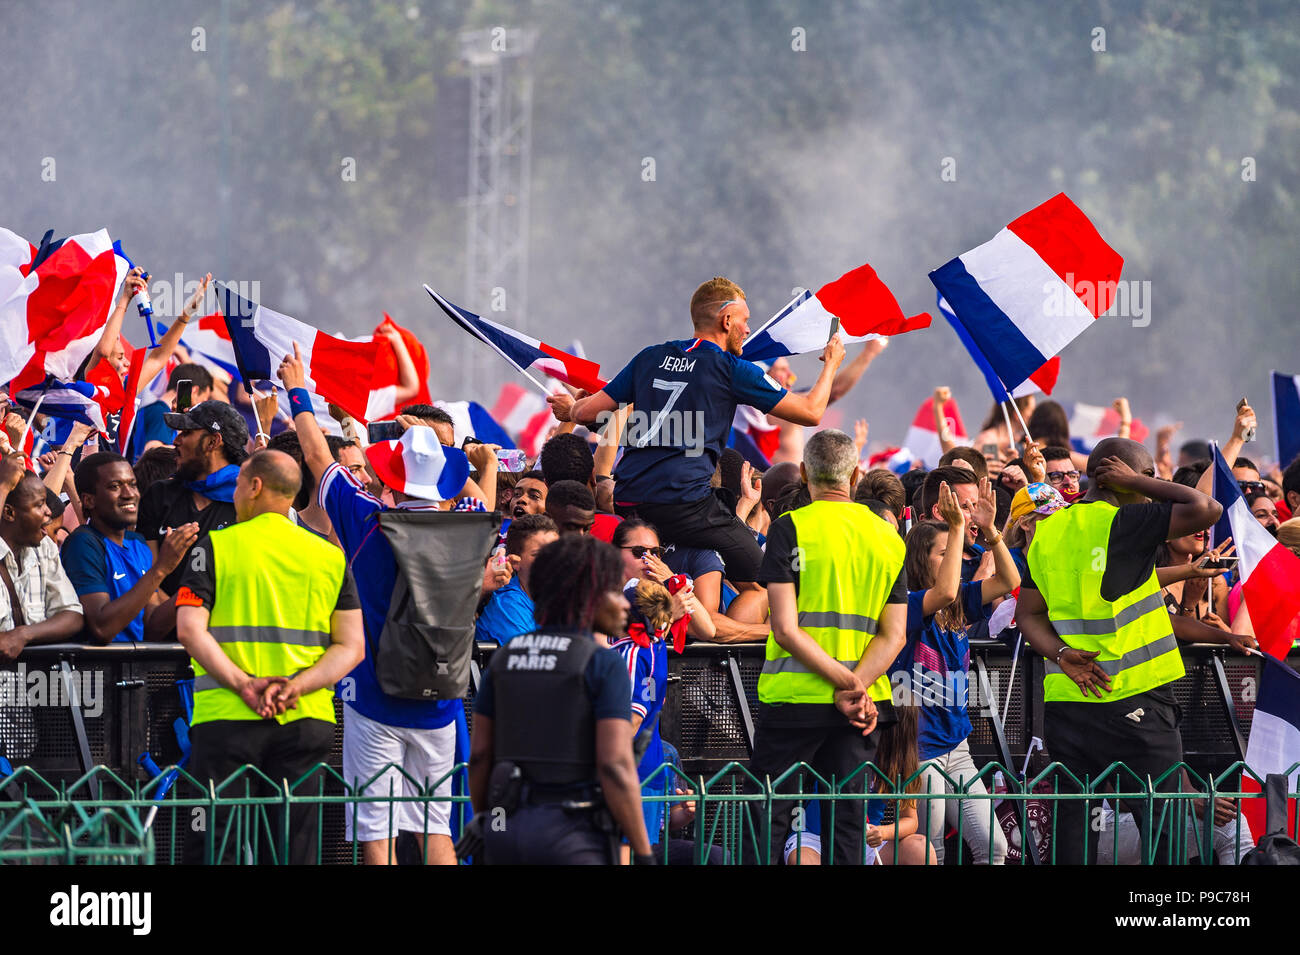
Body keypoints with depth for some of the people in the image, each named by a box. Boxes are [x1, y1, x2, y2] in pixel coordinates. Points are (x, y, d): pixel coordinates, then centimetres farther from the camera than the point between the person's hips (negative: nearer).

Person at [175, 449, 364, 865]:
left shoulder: (215, 547, 1)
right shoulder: (331, 557, 10)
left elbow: (190, 630, -10)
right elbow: (351, 646, 3)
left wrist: (244, 684, -15)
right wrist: (296, 686, -7)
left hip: (226, 717, -3)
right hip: (308, 721, 3)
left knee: (210, 845, 0)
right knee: (295, 848, 4)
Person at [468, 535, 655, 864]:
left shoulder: (505, 658, 8)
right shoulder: (606, 665, -10)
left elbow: (479, 754, 10)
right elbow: (617, 767, -16)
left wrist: (487, 841, 19)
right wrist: (646, 862, -12)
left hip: (512, 834, 6)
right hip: (573, 845, -5)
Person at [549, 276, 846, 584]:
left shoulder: (651, 358, 17)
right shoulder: (732, 370, 3)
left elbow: (589, 412, 19)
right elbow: (811, 412, 7)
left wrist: (572, 409, 44)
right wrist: (831, 364, 26)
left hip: (625, 501, 6)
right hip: (685, 498, -6)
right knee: (759, 583, 0)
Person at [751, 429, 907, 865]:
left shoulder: (790, 529, -5)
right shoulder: (889, 538, 9)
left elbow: (786, 629, -13)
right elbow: (894, 635, 1)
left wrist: (847, 685, -13)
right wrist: (856, 686, -10)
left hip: (795, 698, -4)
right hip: (862, 710, 4)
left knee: (768, 816, 2)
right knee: (847, 824, 5)